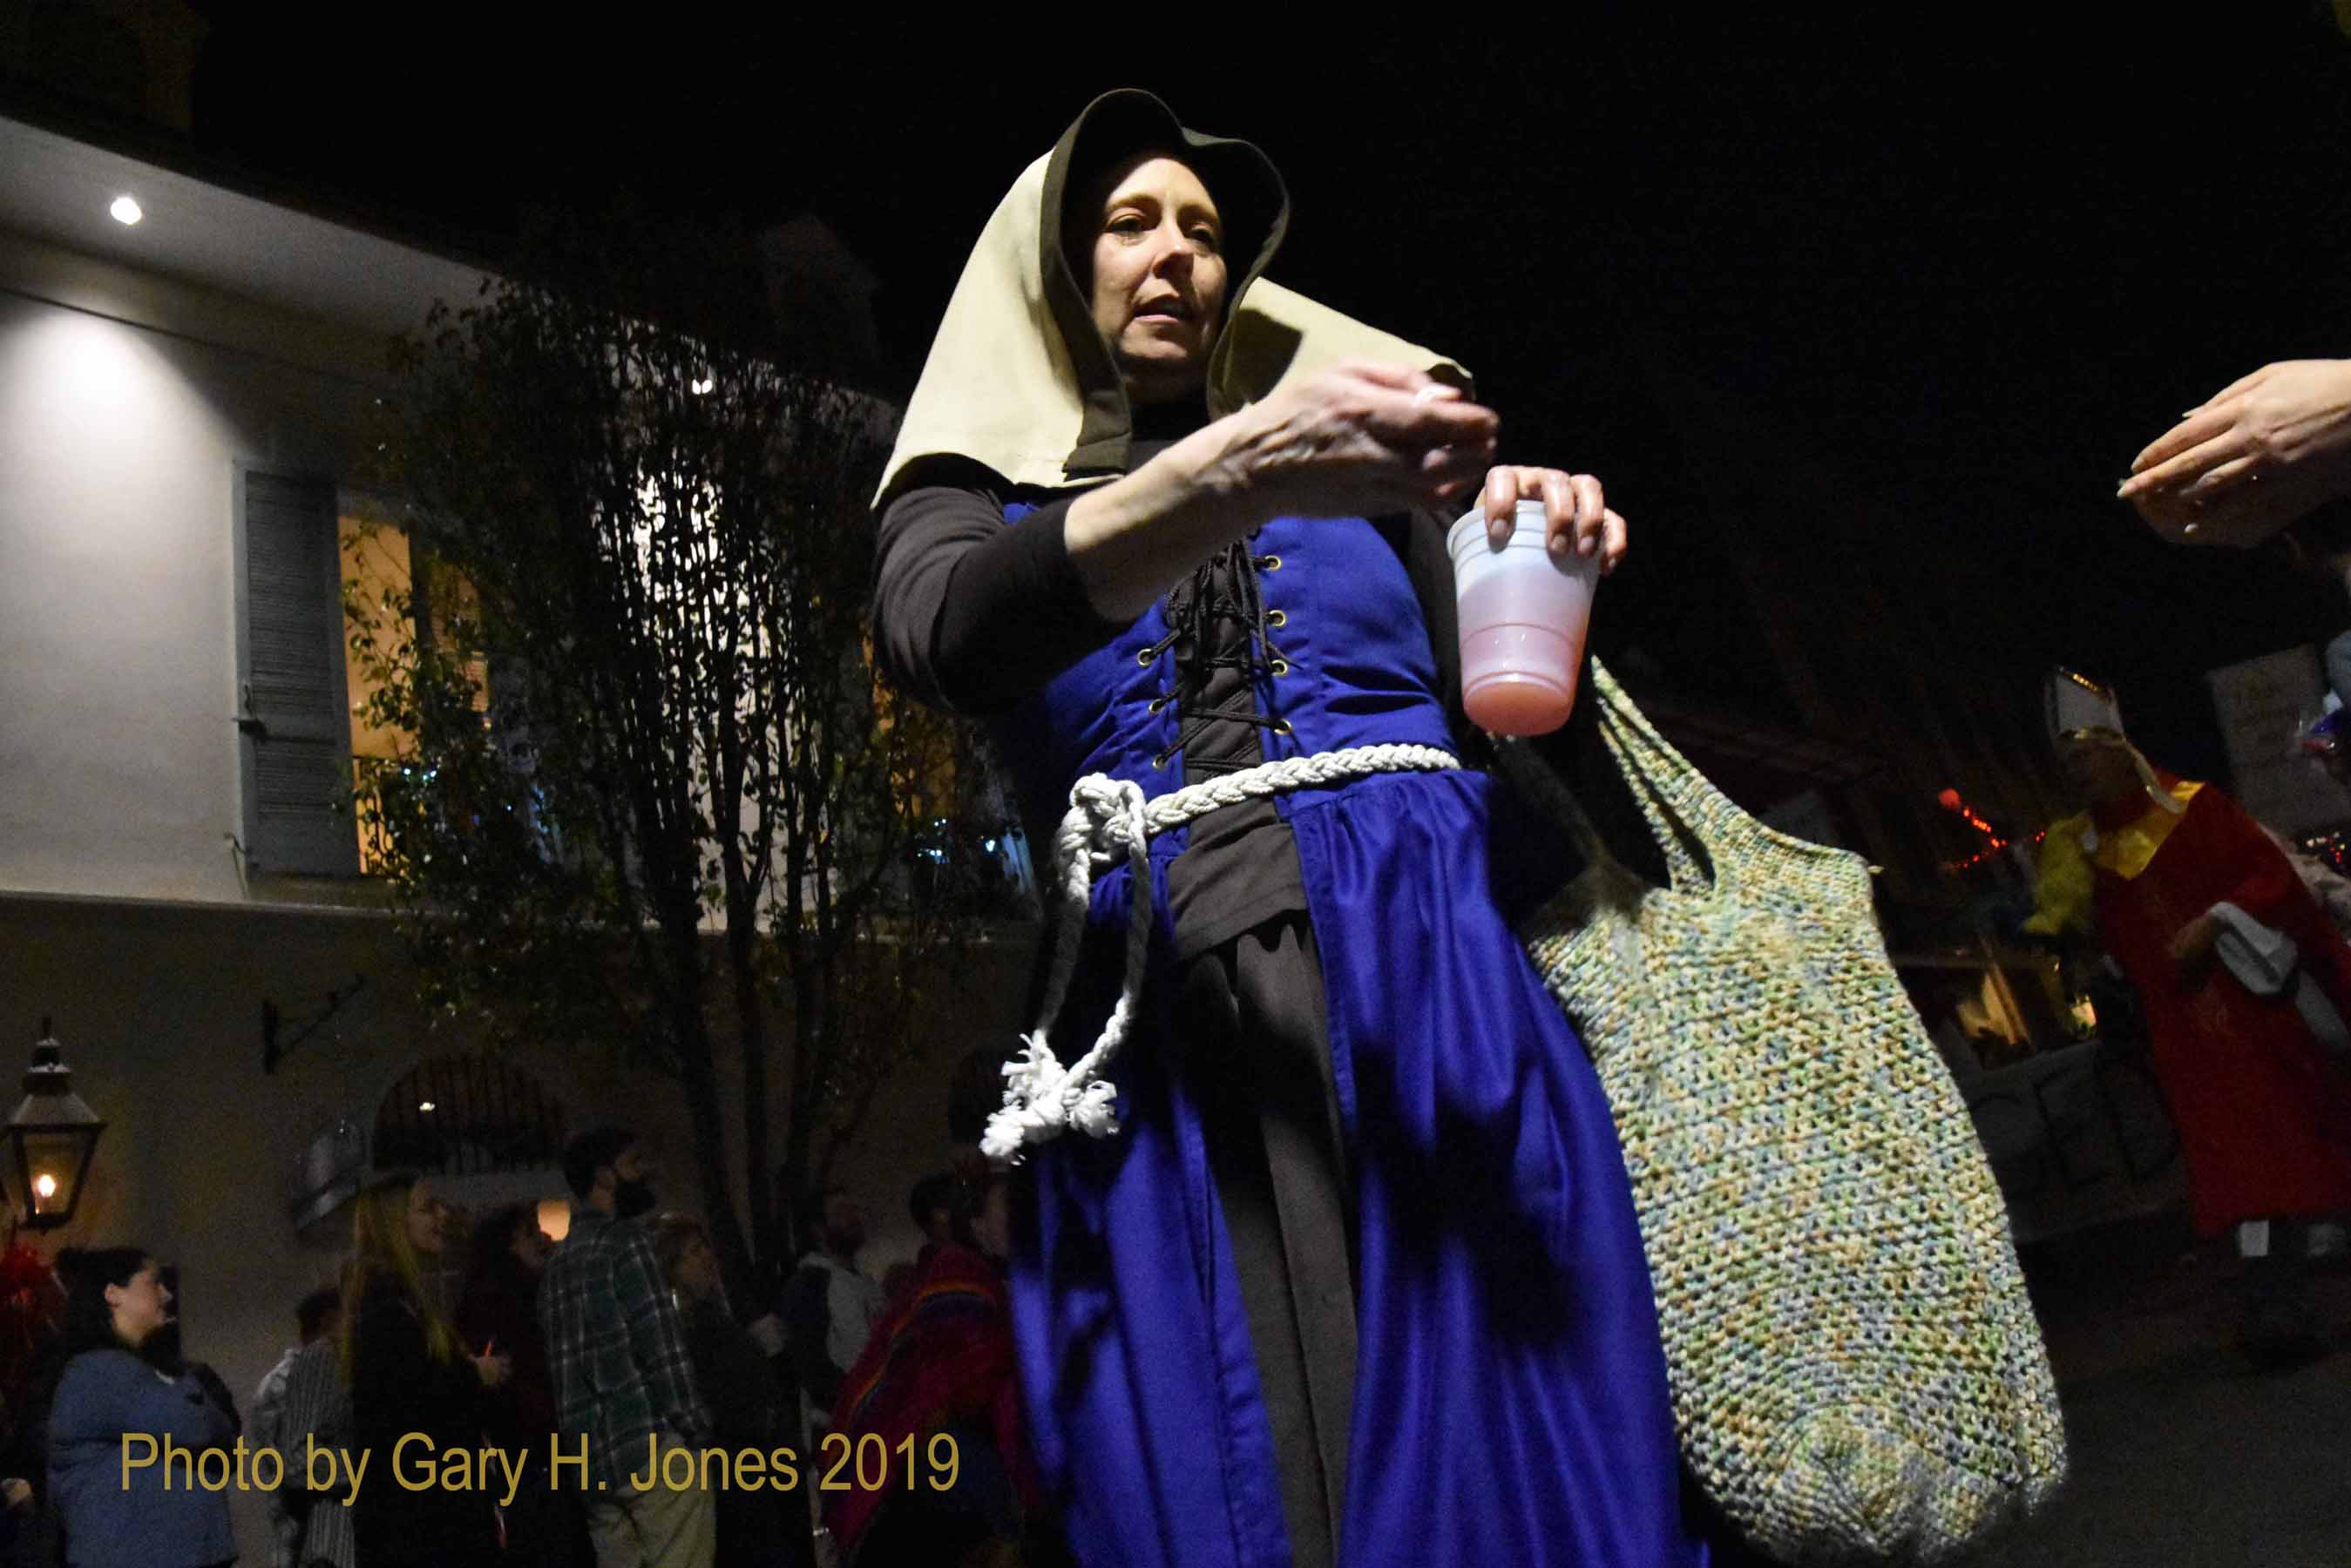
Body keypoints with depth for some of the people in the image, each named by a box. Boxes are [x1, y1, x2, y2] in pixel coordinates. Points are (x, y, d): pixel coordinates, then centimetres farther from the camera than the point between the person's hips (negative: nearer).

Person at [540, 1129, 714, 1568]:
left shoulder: (558, 1262, 16)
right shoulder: (625, 1240, -7)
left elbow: (559, 1363, 14)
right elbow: (661, 1344, -13)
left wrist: (586, 1447, 15)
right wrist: (693, 1423, -5)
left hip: (593, 1461, 8)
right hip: (653, 1447, -8)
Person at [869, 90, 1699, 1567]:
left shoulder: (1354, 449, 19)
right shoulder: (970, 491, 14)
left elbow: (1517, 735, 14)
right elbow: (945, 643, -12)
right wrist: (1234, 474, -26)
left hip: (1440, 986, 2)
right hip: (1173, 1050, -1)